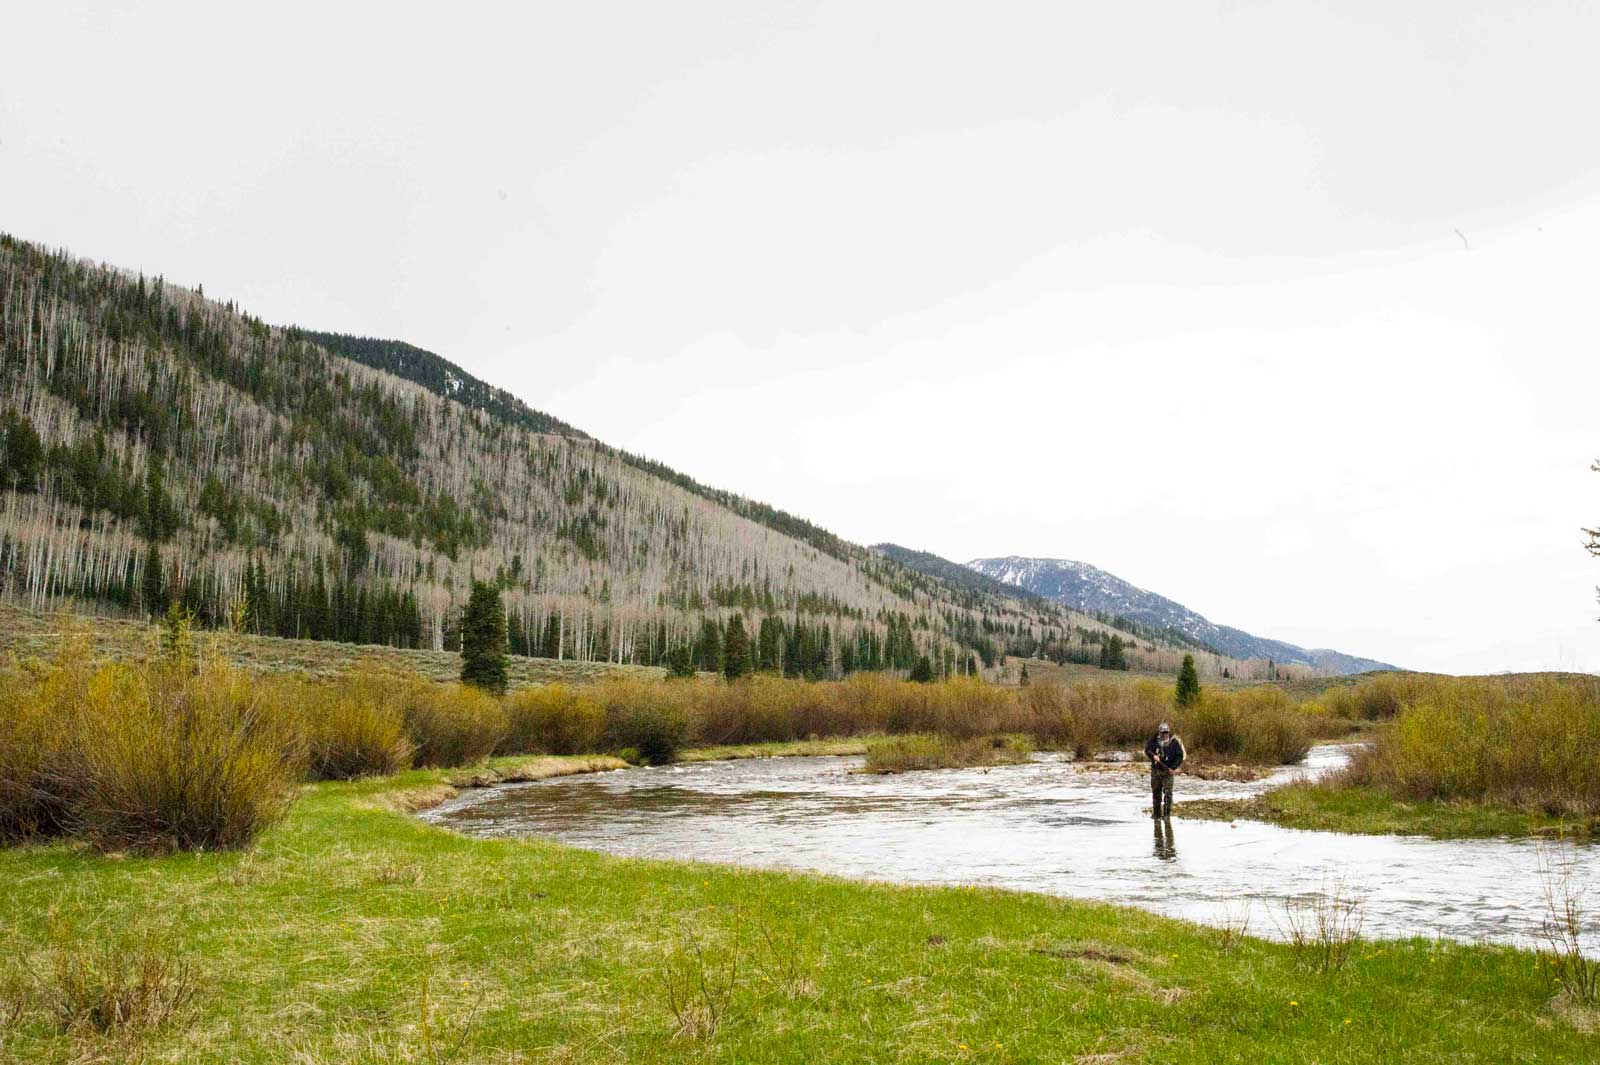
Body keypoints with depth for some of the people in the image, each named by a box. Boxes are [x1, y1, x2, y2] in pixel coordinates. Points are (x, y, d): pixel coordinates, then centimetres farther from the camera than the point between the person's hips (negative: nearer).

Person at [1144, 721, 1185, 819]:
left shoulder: (1174, 743, -4)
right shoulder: (1154, 740, 1)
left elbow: (1180, 756, -4)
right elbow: (1147, 750, -7)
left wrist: (1173, 767, -13)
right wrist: (1153, 756, -28)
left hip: (1168, 771, -3)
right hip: (1155, 770, 3)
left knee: (1167, 793, -8)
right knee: (1156, 792, 10)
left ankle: (1166, 814, -4)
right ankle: (1156, 813, 20)